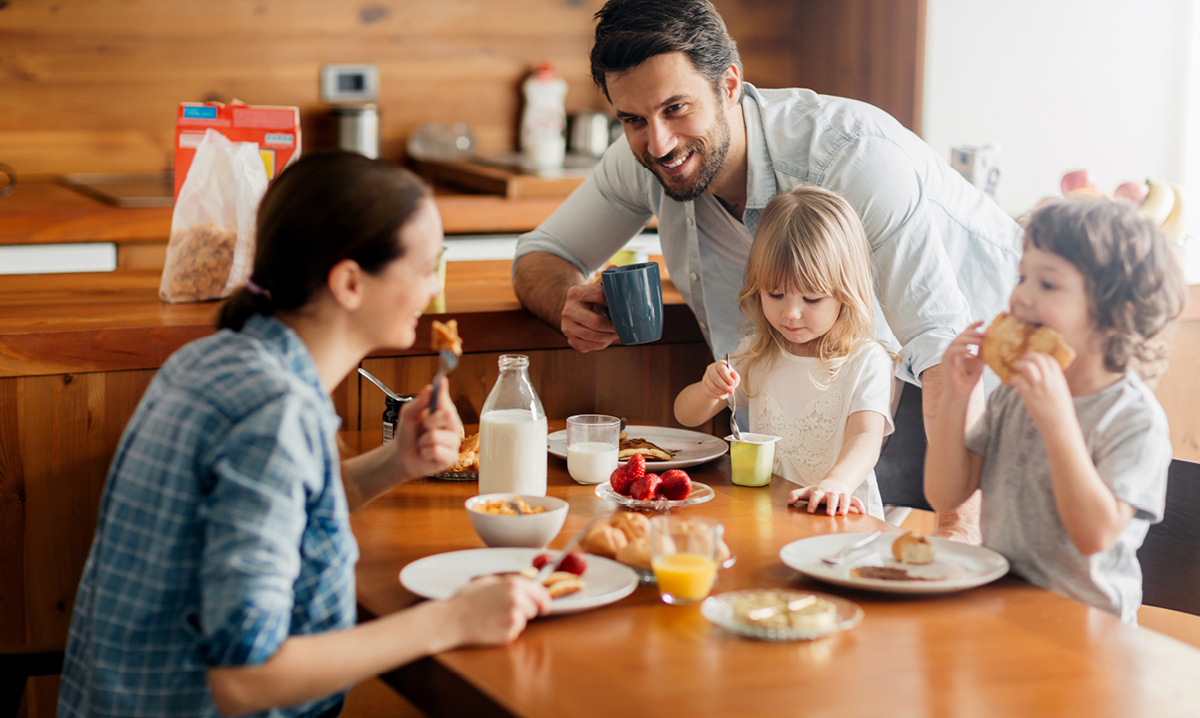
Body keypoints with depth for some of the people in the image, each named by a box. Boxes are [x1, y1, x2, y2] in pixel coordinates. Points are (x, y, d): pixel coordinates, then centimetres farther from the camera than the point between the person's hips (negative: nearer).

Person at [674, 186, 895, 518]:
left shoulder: (865, 361, -4)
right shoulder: (755, 354, 12)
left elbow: (865, 437, -19)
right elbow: (685, 415, 16)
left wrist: (836, 482, -42)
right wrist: (709, 392, -9)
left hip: (841, 517, -1)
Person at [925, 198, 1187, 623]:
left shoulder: (1135, 418, -10)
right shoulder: (1012, 395, 9)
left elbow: (1095, 535, -20)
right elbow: (945, 494, 8)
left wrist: (1058, 423, -25)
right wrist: (955, 398, -3)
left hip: (1082, 624, -6)